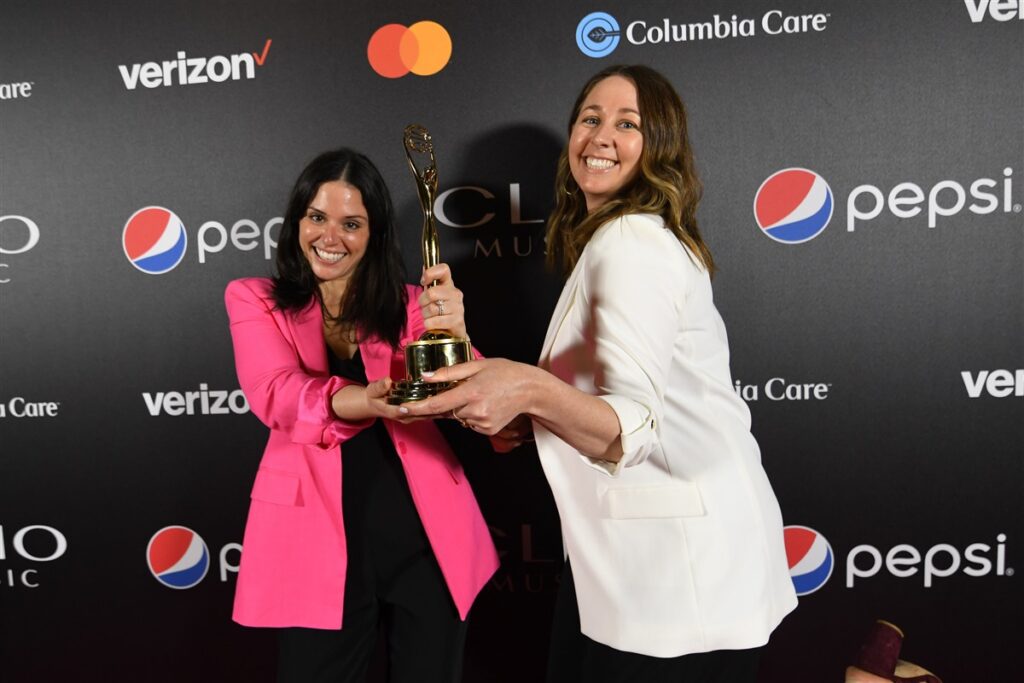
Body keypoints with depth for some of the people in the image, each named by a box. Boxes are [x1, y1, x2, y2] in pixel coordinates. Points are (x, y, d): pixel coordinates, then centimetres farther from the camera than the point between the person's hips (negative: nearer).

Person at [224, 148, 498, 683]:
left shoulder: (408, 304, 5)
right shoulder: (254, 300, 2)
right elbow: (274, 393, -17)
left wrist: (453, 333, -33)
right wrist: (361, 400, -38)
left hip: (424, 534, 2)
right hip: (320, 540, -1)